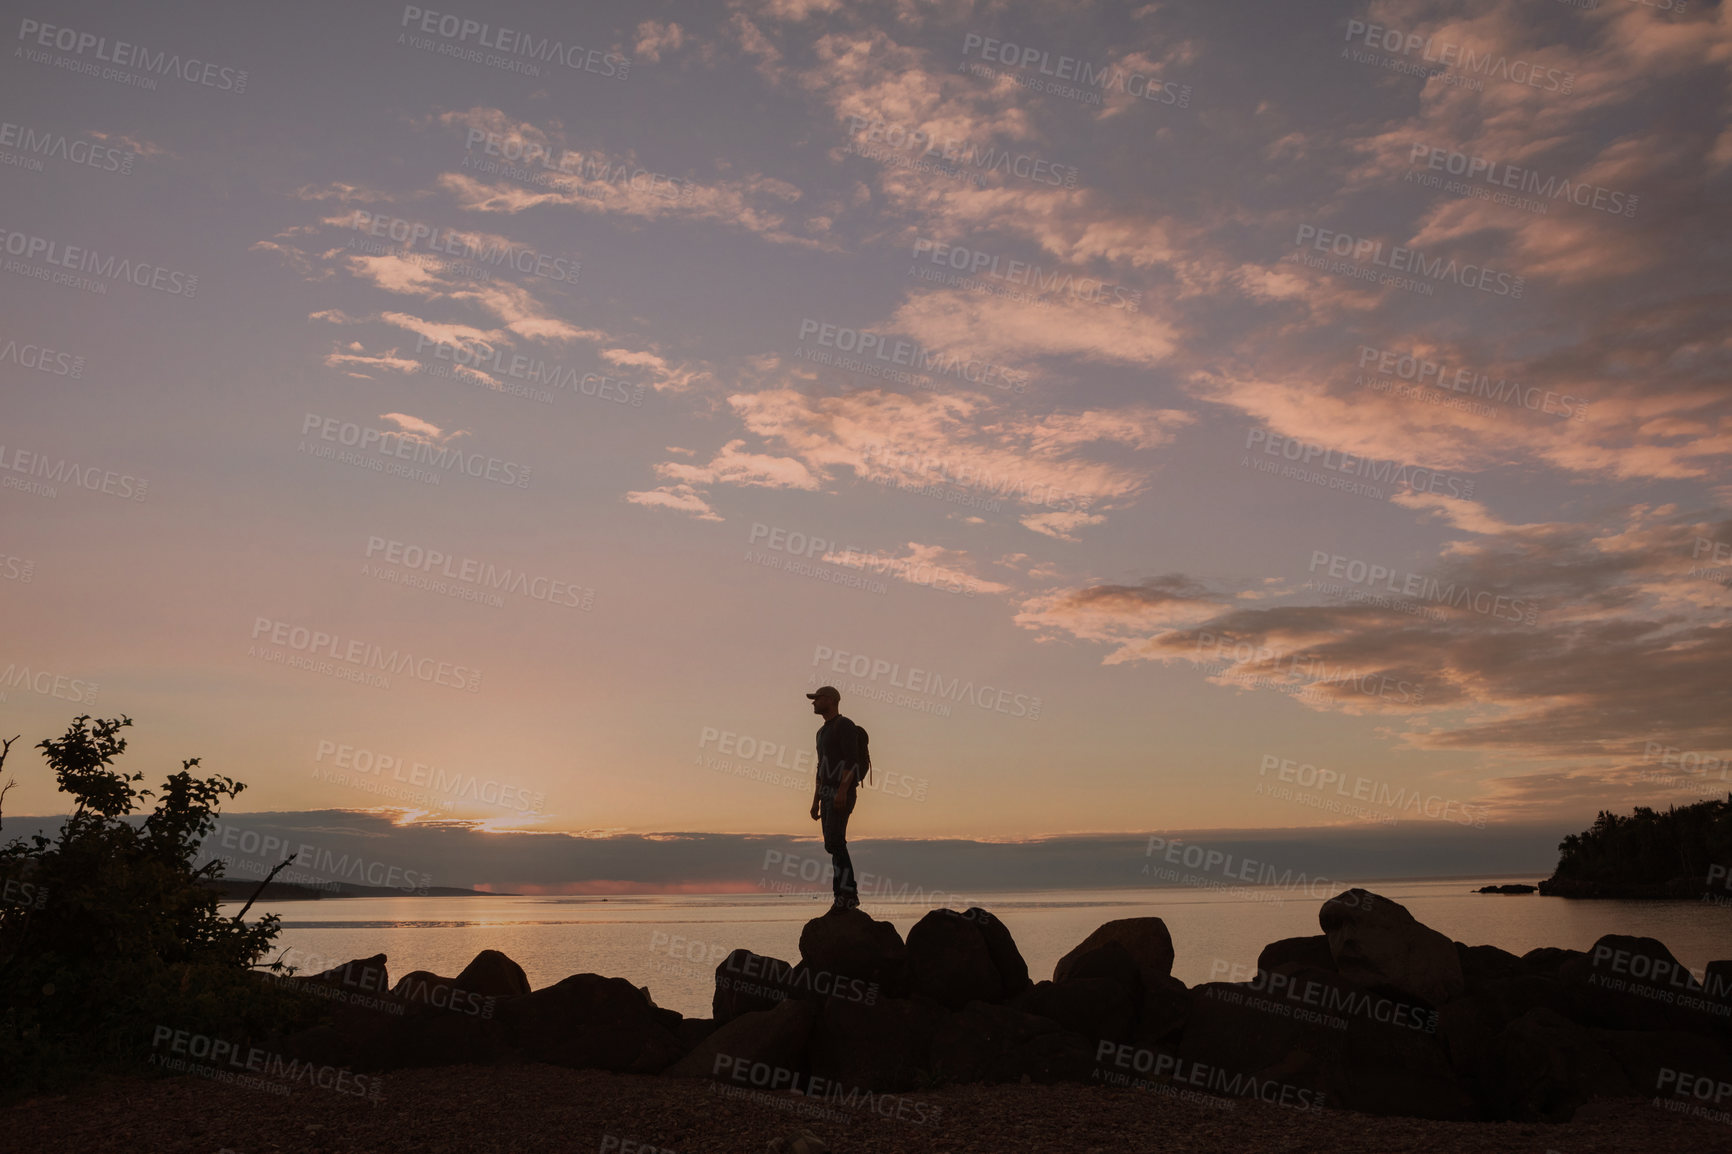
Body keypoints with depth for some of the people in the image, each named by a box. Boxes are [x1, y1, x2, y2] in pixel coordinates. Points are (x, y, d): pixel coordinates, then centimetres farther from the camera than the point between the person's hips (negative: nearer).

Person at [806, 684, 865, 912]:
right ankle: (846, 895, 5)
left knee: (834, 840, -18)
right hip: (827, 794, 9)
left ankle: (847, 892, -17)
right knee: (834, 844, 4)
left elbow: (852, 759, -17)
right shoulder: (823, 731, 23)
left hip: (842, 792, -9)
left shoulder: (845, 725, -6)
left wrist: (842, 790, -26)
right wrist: (816, 801, 21)